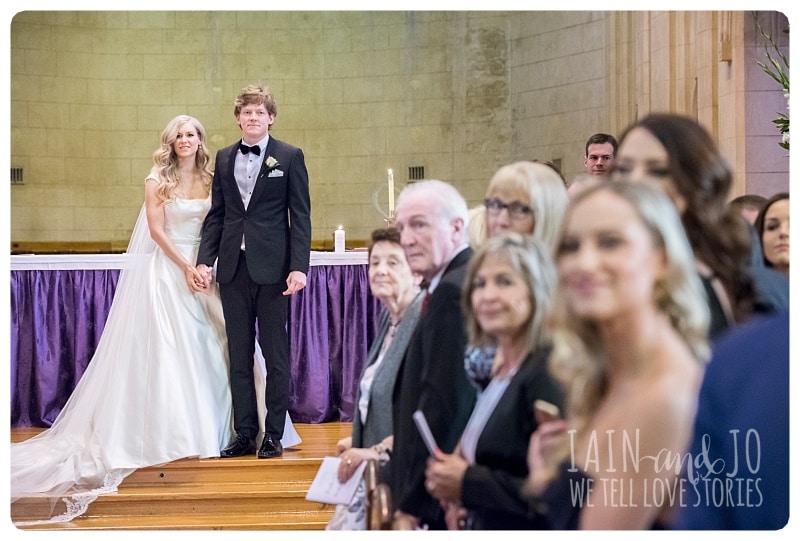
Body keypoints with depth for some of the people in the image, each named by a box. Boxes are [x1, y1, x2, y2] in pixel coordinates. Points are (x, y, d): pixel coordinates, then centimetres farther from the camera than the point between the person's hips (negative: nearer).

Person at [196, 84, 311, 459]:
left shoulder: (290, 157, 0)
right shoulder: (224, 158, 12)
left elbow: (300, 216, -3)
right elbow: (216, 215, 12)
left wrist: (299, 267, -12)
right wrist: (205, 261, 1)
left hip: (271, 268, -4)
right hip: (233, 268, 4)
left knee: (275, 354, 3)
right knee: (239, 355, 8)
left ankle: (274, 435, 11)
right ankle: (244, 434, 15)